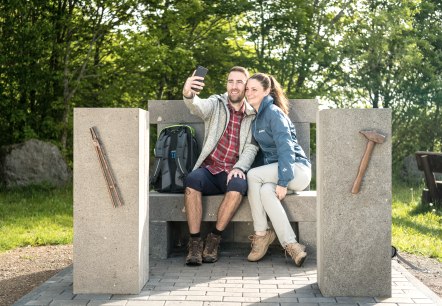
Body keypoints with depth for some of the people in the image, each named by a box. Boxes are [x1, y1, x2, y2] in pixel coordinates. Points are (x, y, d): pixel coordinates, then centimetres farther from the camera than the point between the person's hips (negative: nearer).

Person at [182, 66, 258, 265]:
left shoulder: (253, 116, 11)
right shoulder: (216, 104, 7)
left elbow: (251, 148, 1)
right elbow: (198, 107, -17)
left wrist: (239, 168, -20)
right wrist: (188, 93, -42)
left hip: (232, 173, 0)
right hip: (209, 169, 0)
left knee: (238, 184, -34)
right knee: (192, 179, -33)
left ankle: (214, 239, -18)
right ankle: (195, 241, -23)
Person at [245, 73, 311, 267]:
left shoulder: (273, 112, -12)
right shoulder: (256, 115, 15)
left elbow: (286, 146, -20)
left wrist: (283, 181, -26)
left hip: (297, 169, -6)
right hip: (274, 168, 6)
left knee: (253, 176, -27)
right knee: (266, 190, -28)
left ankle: (261, 235, -16)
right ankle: (290, 245, -28)